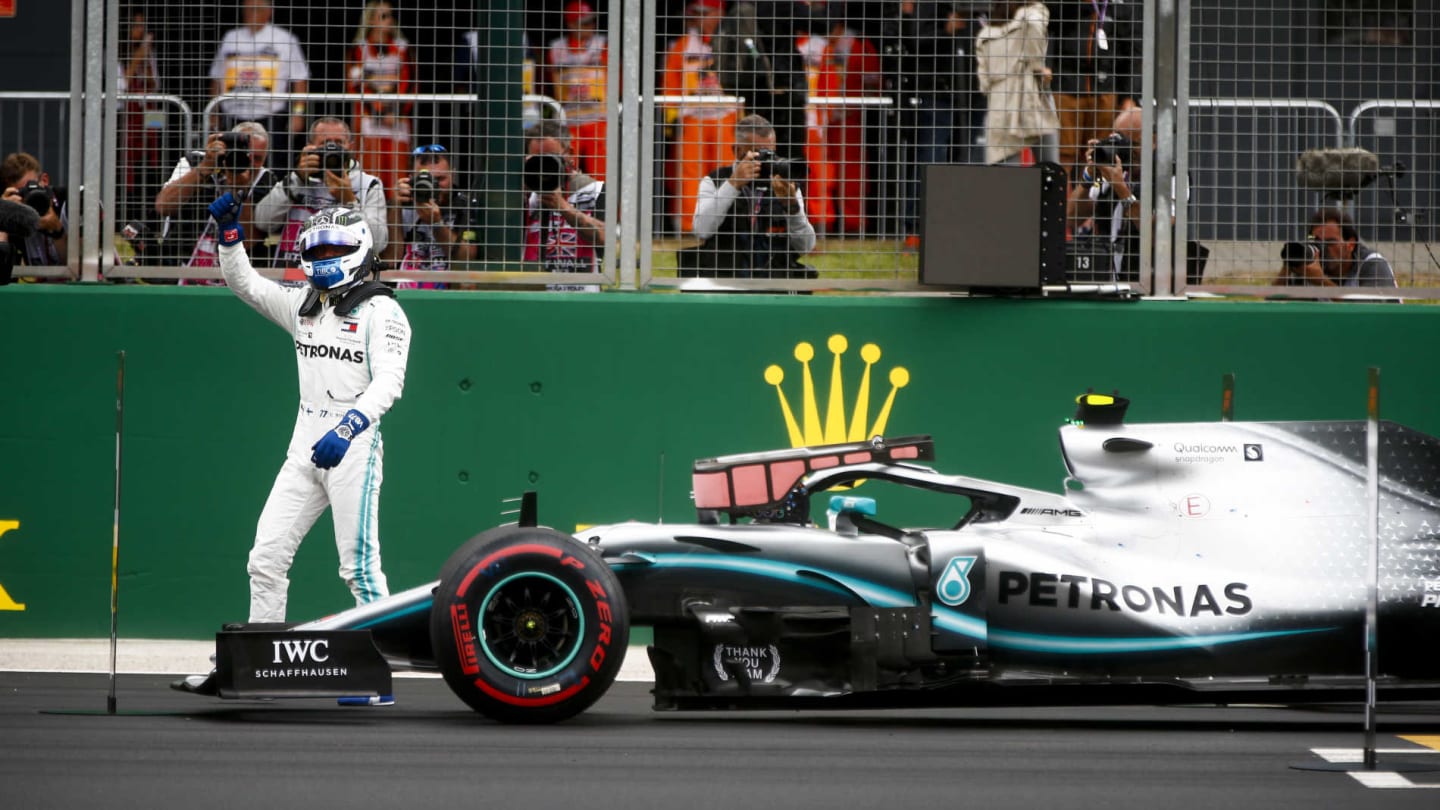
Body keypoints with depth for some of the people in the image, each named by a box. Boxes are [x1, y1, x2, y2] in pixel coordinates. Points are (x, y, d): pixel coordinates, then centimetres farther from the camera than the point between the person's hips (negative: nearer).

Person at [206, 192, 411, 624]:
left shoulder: (381, 310, -7)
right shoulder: (304, 304, 15)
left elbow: (389, 381, -19)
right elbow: (244, 282, 21)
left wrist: (346, 430, -33)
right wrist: (230, 230, 4)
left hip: (355, 446, -7)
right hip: (305, 445, 7)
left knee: (359, 567, -7)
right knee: (266, 558, 4)